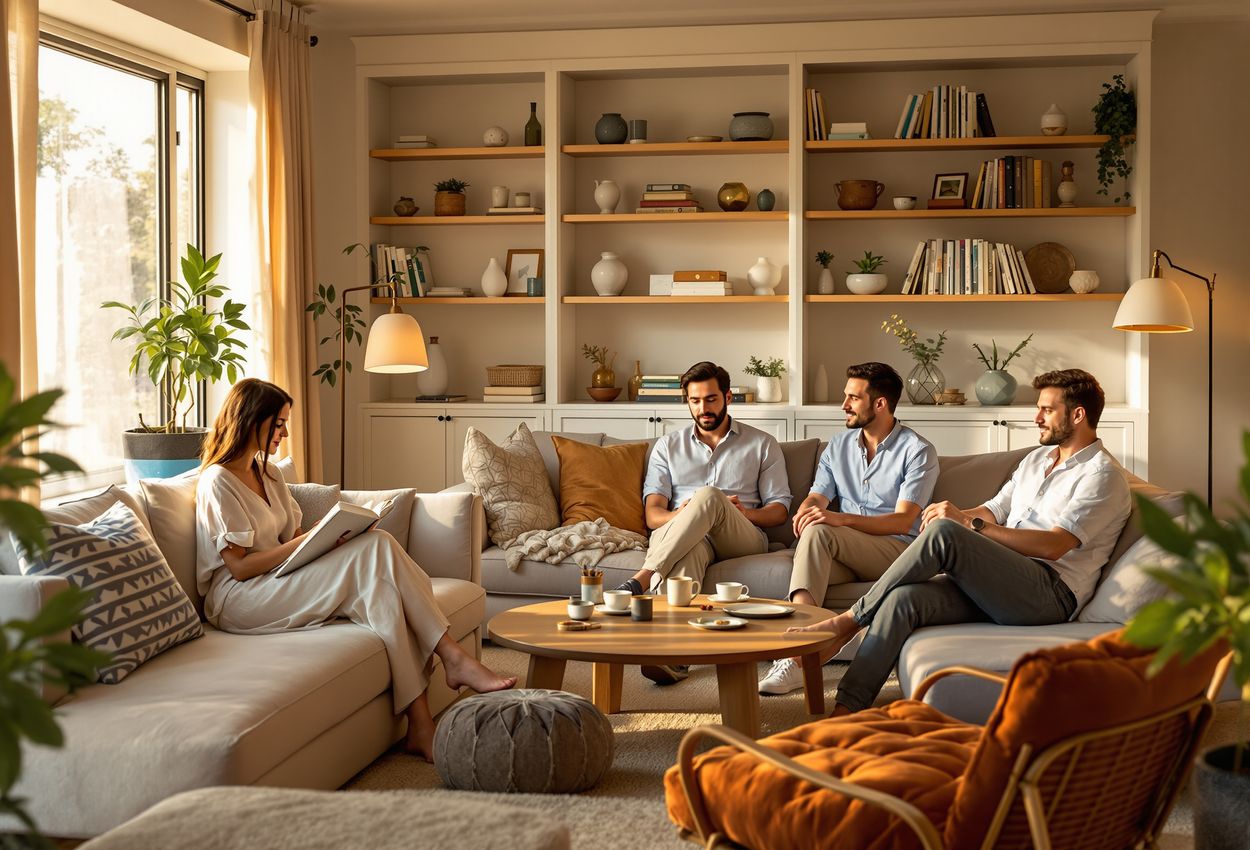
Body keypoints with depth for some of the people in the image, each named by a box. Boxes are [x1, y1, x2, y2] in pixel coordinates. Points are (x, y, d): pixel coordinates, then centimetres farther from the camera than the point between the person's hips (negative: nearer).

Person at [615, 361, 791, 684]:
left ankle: (640, 581, -46)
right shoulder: (668, 446, 22)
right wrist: (679, 516, -15)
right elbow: (652, 513, 9)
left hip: (743, 539, 0)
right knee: (690, 549, -41)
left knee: (710, 496, -36)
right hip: (680, 537, 1)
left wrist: (745, 514, -9)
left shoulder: (762, 444, 19)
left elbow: (780, 508, 13)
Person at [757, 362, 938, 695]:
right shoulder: (838, 446, 18)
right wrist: (805, 511, -19)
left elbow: (903, 521, -13)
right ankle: (797, 658, -46)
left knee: (819, 532, -33)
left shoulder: (918, 451, -3)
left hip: (897, 550, -5)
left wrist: (843, 519, -29)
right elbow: (817, 496, 9)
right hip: (844, 554, 5)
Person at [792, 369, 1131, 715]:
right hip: (996, 585, 8)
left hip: (1050, 592, -7)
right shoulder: (1036, 459, 26)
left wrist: (968, 523, -18)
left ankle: (851, 620, -19)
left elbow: (1054, 545, -15)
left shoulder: (1103, 475, -2)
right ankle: (845, 711, -30)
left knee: (943, 532, -29)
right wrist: (958, 515, -1)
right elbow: (995, 510, 24)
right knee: (903, 598, -23)